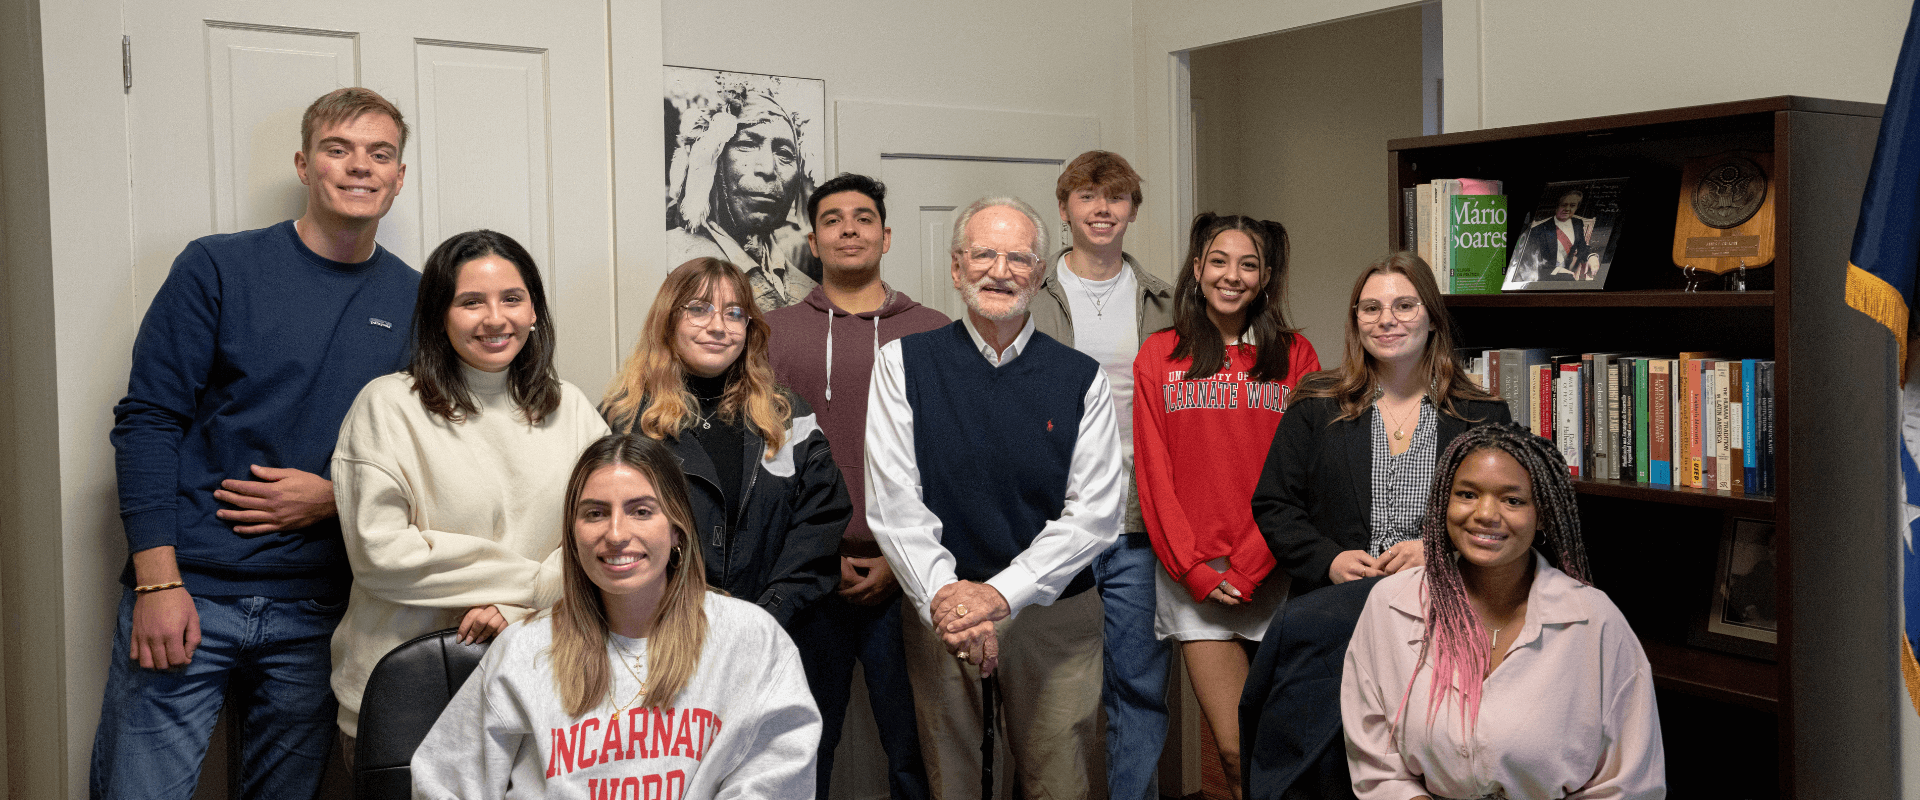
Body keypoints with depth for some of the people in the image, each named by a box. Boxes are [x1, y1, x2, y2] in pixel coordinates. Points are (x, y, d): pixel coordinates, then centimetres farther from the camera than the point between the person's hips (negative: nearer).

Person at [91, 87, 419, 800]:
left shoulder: (414, 301, 7)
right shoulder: (219, 268, 0)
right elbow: (146, 421, -4)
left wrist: (335, 496, -7)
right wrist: (158, 580, -11)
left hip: (317, 613, 2)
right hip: (187, 594, -2)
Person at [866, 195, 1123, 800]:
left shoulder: (1081, 379, 1)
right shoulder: (904, 364, 0)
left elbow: (1097, 514, -6)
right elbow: (893, 501, -6)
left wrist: (1000, 593, -18)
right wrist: (943, 594, -20)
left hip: (1055, 615, 1)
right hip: (939, 613, 0)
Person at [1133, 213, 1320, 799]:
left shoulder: (1295, 357, 5)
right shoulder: (1159, 356, 6)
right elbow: (1153, 473, 3)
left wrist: (1249, 569, -8)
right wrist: (1193, 570, -5)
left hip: (1273, 571, 0)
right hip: (1194, 580, 0)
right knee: (1236, 750, -4)